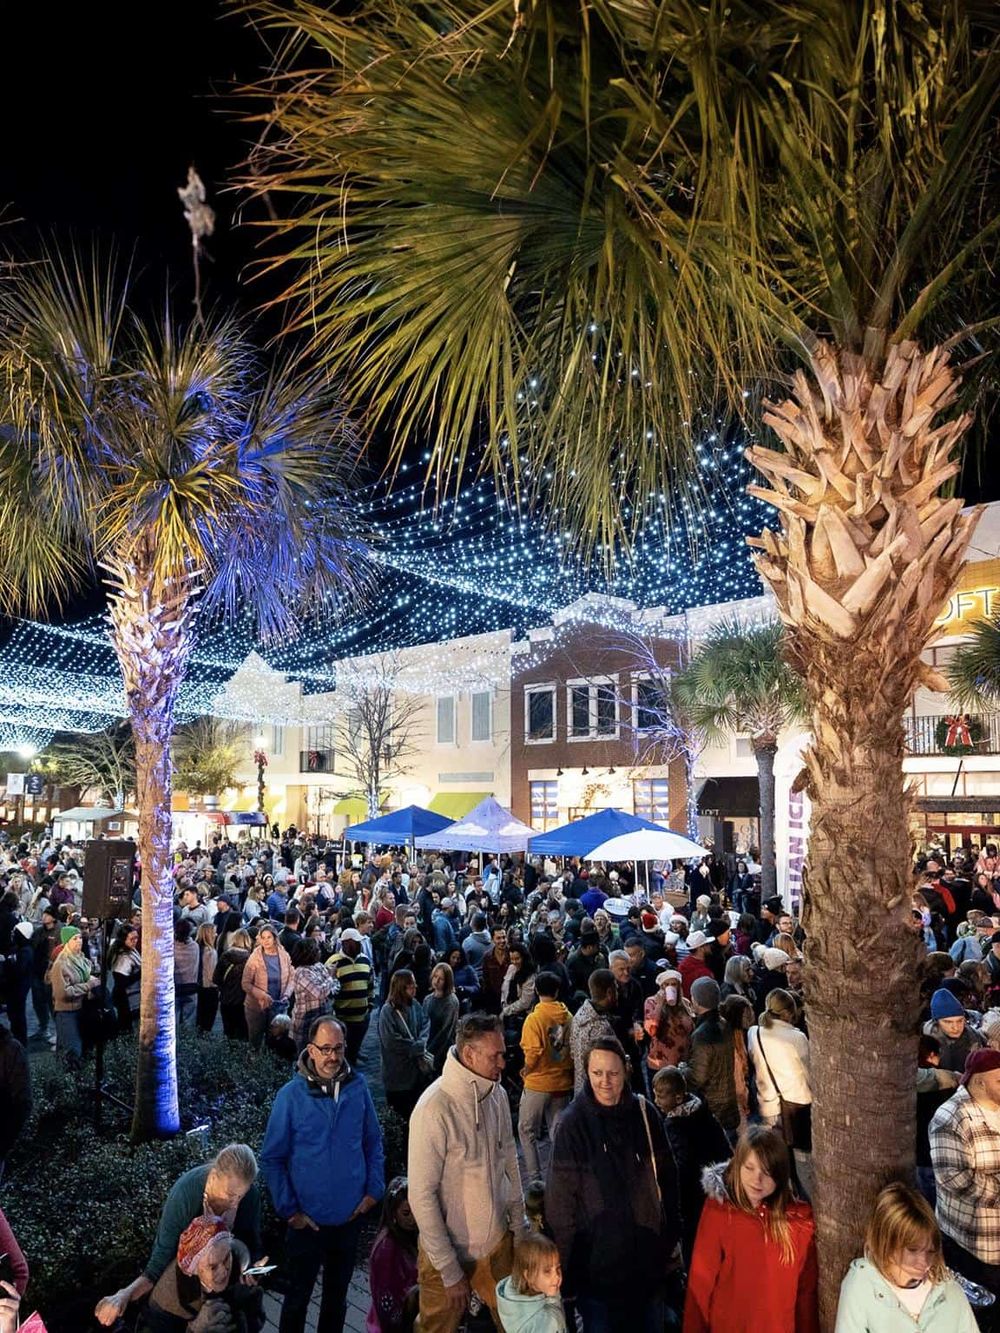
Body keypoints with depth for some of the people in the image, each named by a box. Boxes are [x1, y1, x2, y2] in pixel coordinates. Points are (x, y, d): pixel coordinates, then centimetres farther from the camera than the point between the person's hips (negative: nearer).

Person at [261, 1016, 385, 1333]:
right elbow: (271, 1159, -9)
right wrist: (289, 1210, -11)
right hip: (308, 1219, -2)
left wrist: (375, 1189, -3)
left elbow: (374, 1143, 3)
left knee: (337, 1292, 21)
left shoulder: (358, 1087, -8)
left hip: (351, 1215, 3)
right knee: (298, 1295, 14)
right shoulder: (291, 1095, -16)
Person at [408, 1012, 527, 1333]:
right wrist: (450, 1272, -16)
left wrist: (519, 1225, 7)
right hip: (449, 1253, -5)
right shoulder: (435, 1109, -26)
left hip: (498, 1245, 5)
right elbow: (422, 1196, -21)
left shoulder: (497, 1095, -6)